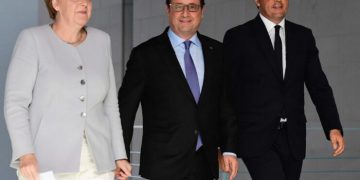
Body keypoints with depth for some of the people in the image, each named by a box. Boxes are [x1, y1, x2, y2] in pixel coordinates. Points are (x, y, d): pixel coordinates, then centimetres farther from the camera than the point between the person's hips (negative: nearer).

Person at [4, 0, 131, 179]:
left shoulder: (101, 40, 9)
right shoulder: (33, 39, -5)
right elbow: (15, 102, -10)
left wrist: (119, 155, 9)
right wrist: (25, 154, -23)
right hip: (45, 164, -4)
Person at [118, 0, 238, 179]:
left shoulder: (216, 52, 10)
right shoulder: (145, 54, 0)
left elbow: (226, 106, 12)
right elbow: (125, 109, 0)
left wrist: (229, 149, 4)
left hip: (205, 164, 3)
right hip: (163, 165, -3)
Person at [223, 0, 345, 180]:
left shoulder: (303, 36, 11)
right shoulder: (238, 37, -2)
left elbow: (318, 85, 9)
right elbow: (227, 91, -1)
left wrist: (334, 128, -3)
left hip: (292, 138, 4)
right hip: (256, 137, -4)